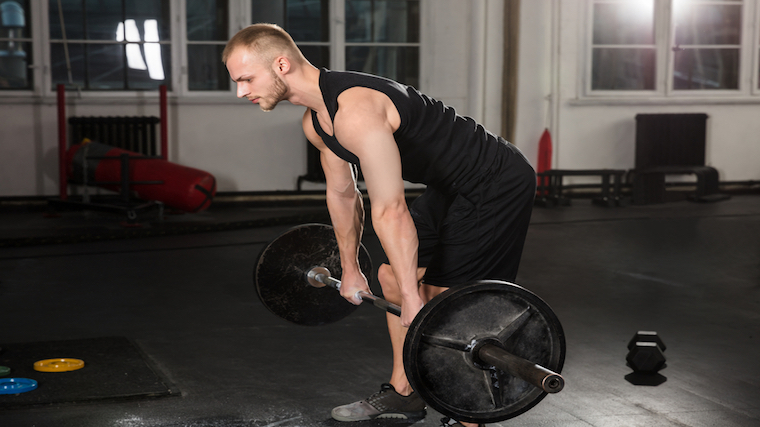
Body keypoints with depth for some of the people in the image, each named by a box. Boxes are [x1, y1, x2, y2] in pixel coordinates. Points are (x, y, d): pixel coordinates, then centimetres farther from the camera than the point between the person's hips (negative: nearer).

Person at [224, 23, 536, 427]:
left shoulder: (355, 111, -31)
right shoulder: (314, 121, 2)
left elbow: (390, 211, -31)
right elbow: (341, 193, 15)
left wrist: (412, 301, -28)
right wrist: (349, 269, 22)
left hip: (497, 183, -10)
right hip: (451, 185, 10)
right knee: (392, 276, 14)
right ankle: (403, 394, 27)